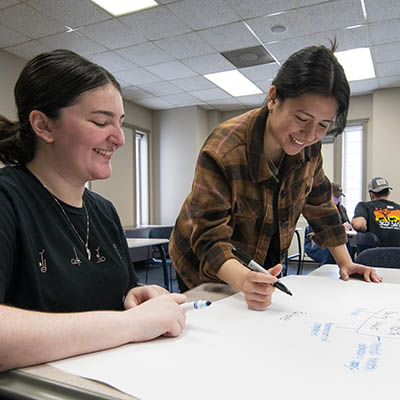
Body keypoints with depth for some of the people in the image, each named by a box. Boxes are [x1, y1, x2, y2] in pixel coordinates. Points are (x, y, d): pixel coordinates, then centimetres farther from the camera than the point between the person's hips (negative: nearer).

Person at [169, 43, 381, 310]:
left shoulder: (308, 146, -14)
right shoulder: (222, 151, -32)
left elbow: (320, 204, 1)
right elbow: (210, 238, -32)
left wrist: (345, 262, -2)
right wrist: (244, 281, -49)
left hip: (265, 263, 5)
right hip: (208, 273, -4)